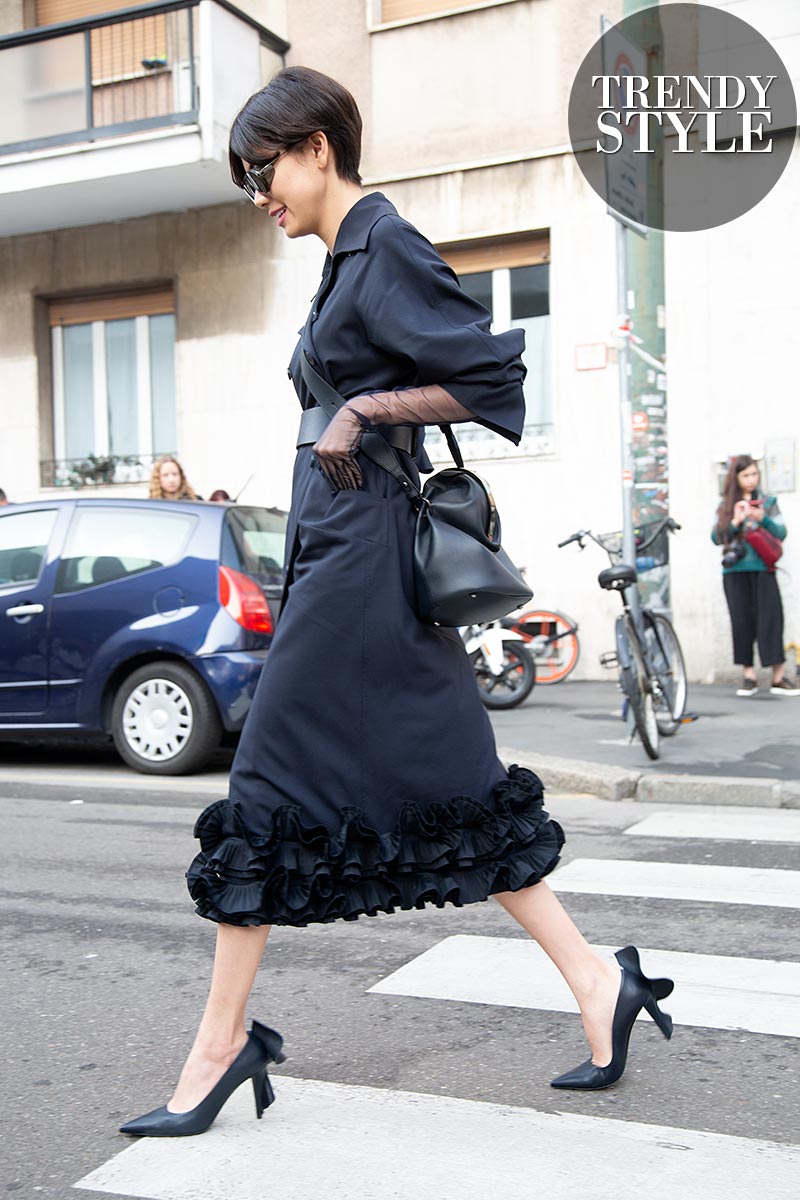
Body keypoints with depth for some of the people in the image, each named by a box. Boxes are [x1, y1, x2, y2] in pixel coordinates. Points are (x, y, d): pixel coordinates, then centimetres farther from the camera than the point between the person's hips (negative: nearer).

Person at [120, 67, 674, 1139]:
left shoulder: (386, 247, -9)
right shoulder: (350, 259, 19)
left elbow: (495, 374, -14)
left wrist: (364, 411, -15)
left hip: (360, 550, -10)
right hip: (341, 542, 10)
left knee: (274, 790, -3)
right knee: (446, 788, 10)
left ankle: (224, 1040, 11)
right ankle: (598, 982, 18)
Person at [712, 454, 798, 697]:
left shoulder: (767, 502, 9)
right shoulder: (725, 506, 10)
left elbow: (781, 533, 3)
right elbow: (716, 537, 2)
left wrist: (763, 519, -14)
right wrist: (736, 521, -13)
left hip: (762, 569, -1)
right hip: (735, 572, 1)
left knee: (770, 619, -9)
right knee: (742, 622, 1)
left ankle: (778, 678, -9)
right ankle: (749, 677, 8)